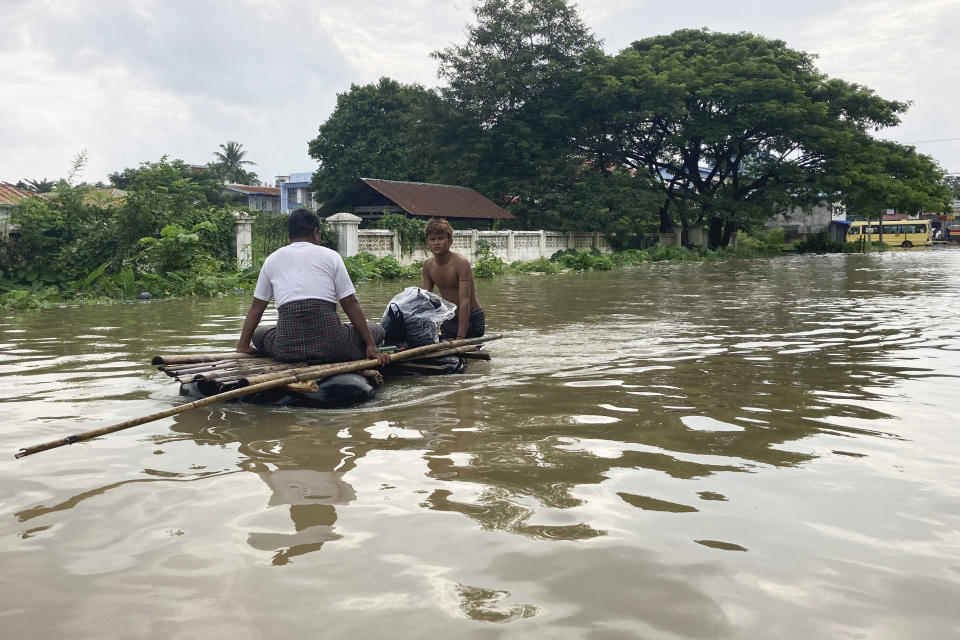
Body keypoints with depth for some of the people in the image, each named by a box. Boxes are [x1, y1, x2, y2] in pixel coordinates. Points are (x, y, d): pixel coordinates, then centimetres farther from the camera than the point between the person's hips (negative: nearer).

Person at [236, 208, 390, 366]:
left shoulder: (272, 260, 14)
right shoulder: (330, 256, 7)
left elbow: (256, 308, 17)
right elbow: (351, 305, 5)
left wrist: (243, 346, 26)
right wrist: (371, 346, 8)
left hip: (287, 349, 2)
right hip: (330, 346, -2)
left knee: (258, 334, 33)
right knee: (377, 330, 19)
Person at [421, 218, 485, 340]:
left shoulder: (461, 263, -23)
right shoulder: (428, 265, -3)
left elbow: (464, 301, -30)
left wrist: (460, 338, -37)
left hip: (471, 320, -6)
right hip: (449, 320, 6)